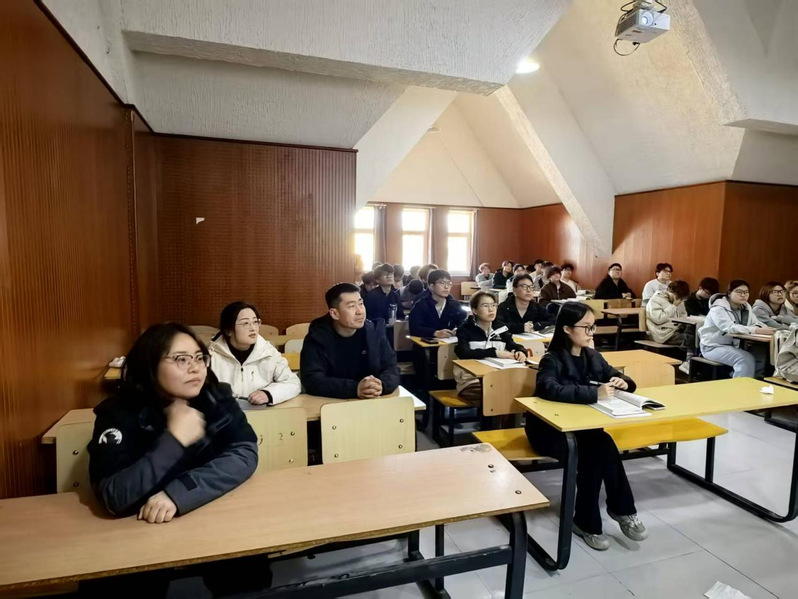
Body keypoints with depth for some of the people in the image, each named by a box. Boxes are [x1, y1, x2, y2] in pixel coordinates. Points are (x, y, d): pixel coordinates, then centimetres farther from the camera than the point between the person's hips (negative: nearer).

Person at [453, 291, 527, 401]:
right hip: (471, 381, -4)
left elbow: (515, 347, 4)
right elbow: (464, 353, -18)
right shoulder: (465, 329, -1)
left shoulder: (500, 329, 13)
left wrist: (521, 352, -20)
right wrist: (495, 353, -22)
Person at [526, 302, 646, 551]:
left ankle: (587, 522, -10)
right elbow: (550, 389, -36)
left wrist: (623, 383, -11)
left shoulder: (593, 356, 4)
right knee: (603, 446, -26)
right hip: (550, 431, -5)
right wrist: (594, 393, -41)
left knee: (596, 451, -26)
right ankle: (622, 510, -5)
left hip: (582, 427, 6)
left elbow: (616, 376, 14)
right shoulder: (552, 360, -17)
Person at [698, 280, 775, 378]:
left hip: (734, 345, 8)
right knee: (746, 359, -27)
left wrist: (765, 329, -24)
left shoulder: (746, 307, 7)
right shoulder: (718, 308, -18)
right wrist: (756, 330, -41)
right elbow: (730, 328, -32)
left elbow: (756, 323, 0)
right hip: (713, 347, -8)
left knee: (762, 353, -12)